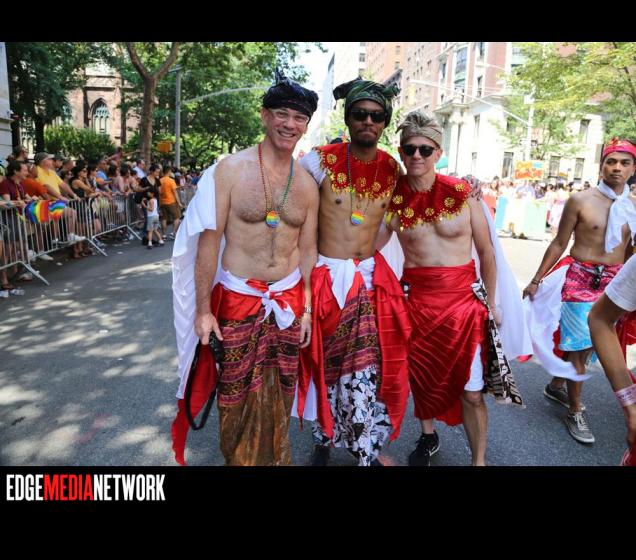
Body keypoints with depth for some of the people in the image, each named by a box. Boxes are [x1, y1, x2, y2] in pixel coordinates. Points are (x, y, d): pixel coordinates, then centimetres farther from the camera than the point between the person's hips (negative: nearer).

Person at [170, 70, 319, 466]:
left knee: (279, 396, 18)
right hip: (237, 300, -3)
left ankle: (276, 458, 41)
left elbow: (308, 248, 8)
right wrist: (203, 309, -10)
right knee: (236, 397, 13)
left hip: (287, 302, 4)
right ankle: (238, 459, 37)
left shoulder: (307, 184, 3)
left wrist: (306, 306, 7)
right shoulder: (231, 169, -10)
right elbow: (209, 241, -10)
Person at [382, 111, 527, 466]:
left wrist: (491, 301, 7)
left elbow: (487, 252, 4)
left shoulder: (463, 192, -6)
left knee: (471, 391, 1)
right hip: (416, 297, 2)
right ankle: (428, 437, 45)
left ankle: (480, 460, 24)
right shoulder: (393, 197, -3)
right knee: (421, 376, 18)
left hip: (464, 298, -1)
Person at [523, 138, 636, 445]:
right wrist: (537, 279, -1)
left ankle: (556, 384, 36)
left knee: (590, 343, 13)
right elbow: (559, 244, -2)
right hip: (580, 278, -4)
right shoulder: (580, 200, -7)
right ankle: (575, 410, 14)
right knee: (579, 344, -1)